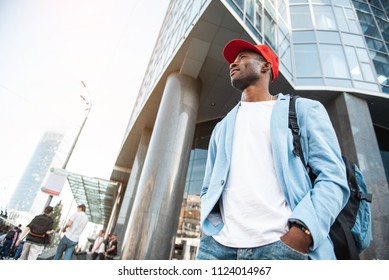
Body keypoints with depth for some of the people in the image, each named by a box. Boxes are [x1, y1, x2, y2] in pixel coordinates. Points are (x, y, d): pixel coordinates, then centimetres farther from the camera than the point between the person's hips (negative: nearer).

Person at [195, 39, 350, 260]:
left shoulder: (304, 109, 10)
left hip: (281, 244, -3)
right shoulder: (222, 127, 21)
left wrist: (301, 234, -17)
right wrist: (213, 230, -1)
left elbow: (332, 178, -1)